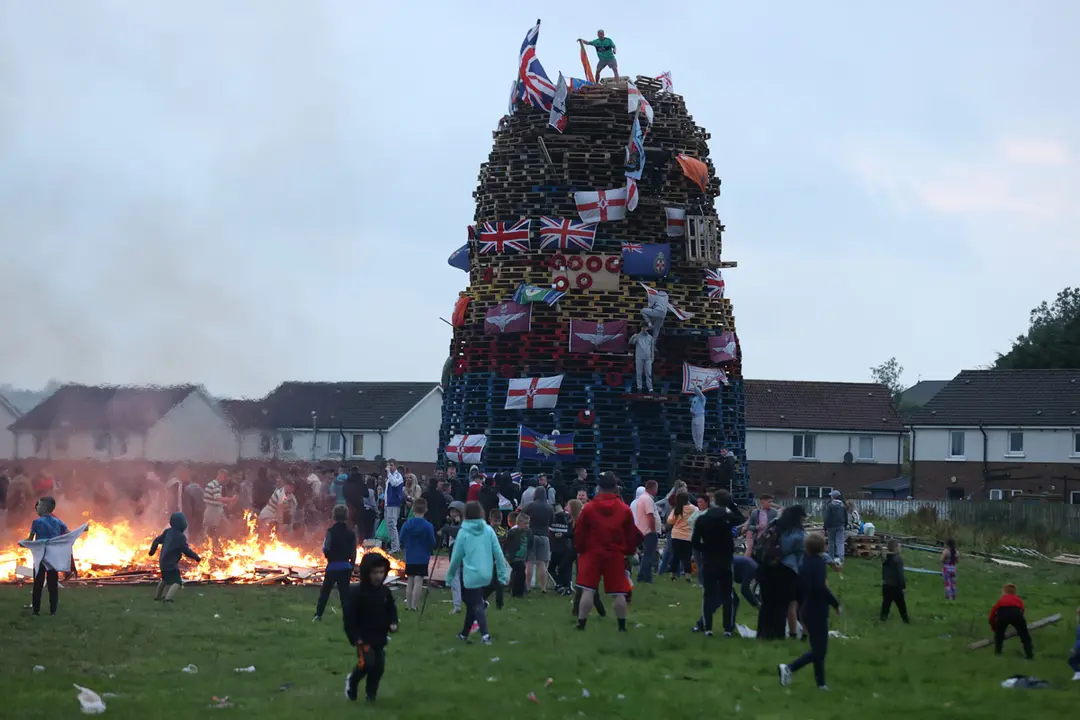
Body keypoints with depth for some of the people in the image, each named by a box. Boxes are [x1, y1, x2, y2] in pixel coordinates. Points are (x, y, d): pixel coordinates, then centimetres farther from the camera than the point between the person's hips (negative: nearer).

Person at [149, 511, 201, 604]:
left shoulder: (168, 532, 2)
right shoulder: (180, 537, -21)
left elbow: (157, 540, 13)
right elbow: (187, 551, -18)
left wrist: (152, 550, 32)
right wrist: (196, 557, -1)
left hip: (163, 561, 9)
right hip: (171, 564, -9)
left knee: (165, 579, 30)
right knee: (177, 582, -12)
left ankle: (158, 596, 44)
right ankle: (168, 598, -29)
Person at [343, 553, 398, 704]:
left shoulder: (385, 592, 3)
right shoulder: (357, 593, -15)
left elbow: (391, 610, 16)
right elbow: (349, 617, -13)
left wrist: (393, 623, -4)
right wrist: (355, 637, -15)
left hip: (380, 637, 6)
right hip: (363, 637, -6)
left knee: (379, 666, 5)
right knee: (367, 663, -18)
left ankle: (371, 694, 23)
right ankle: (352, 681, 11)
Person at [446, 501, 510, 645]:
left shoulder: (463, 533, -8)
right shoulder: (488, 530, -1)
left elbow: (457, 556, -3)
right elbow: (498, 553, -1)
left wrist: (450, 574, 11)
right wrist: (503, 573, 6)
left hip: (471, 575, -4)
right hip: (486, 574, 4)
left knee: (477, 605, -4)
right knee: (472, 602, 21)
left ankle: (485, 634, -22)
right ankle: (465, 633, 31)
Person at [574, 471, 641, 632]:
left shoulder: (588, 508, -4)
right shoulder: (625, 510, -1)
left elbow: (580, 533, 1)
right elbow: (631, 535, 5)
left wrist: (580, 549, 16)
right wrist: (629, 551, 19)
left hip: (592, 554, -1)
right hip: (616, 556, 1)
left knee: (588, 590, -1)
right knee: (618, 593, 6)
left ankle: (581, 624, -3)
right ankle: (622, 626, 10)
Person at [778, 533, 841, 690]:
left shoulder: (805, 561, 8)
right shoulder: (819, 562, -17)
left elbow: (800, 586, 14)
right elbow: (821, 587, -27)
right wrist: (836, 604, -19)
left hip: (808, 611, 9)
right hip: (818, 612, -9)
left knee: (818, 649, 16)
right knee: (819, 650, -2)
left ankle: (821, 683, 18)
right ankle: (789, 669, -11)